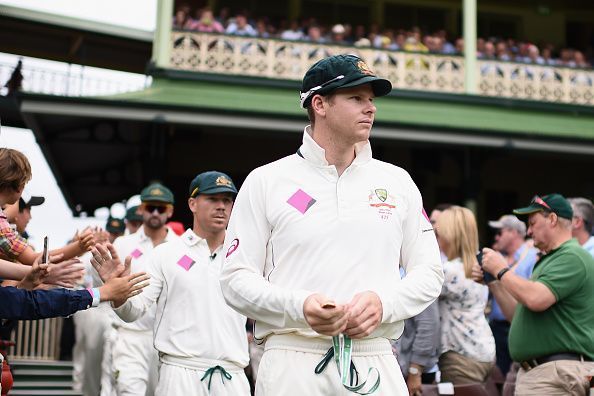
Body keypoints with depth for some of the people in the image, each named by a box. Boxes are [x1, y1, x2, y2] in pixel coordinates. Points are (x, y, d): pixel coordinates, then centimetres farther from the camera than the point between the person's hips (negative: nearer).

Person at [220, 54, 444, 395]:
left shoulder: (397, 182, 11)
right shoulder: (266, 182, 3)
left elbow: (429, 272, 11)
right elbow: (237, 279, 0)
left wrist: (383, 303, -8)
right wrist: (298, 307, -17)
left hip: (376, 365, 2)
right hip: (292, 364, -2)